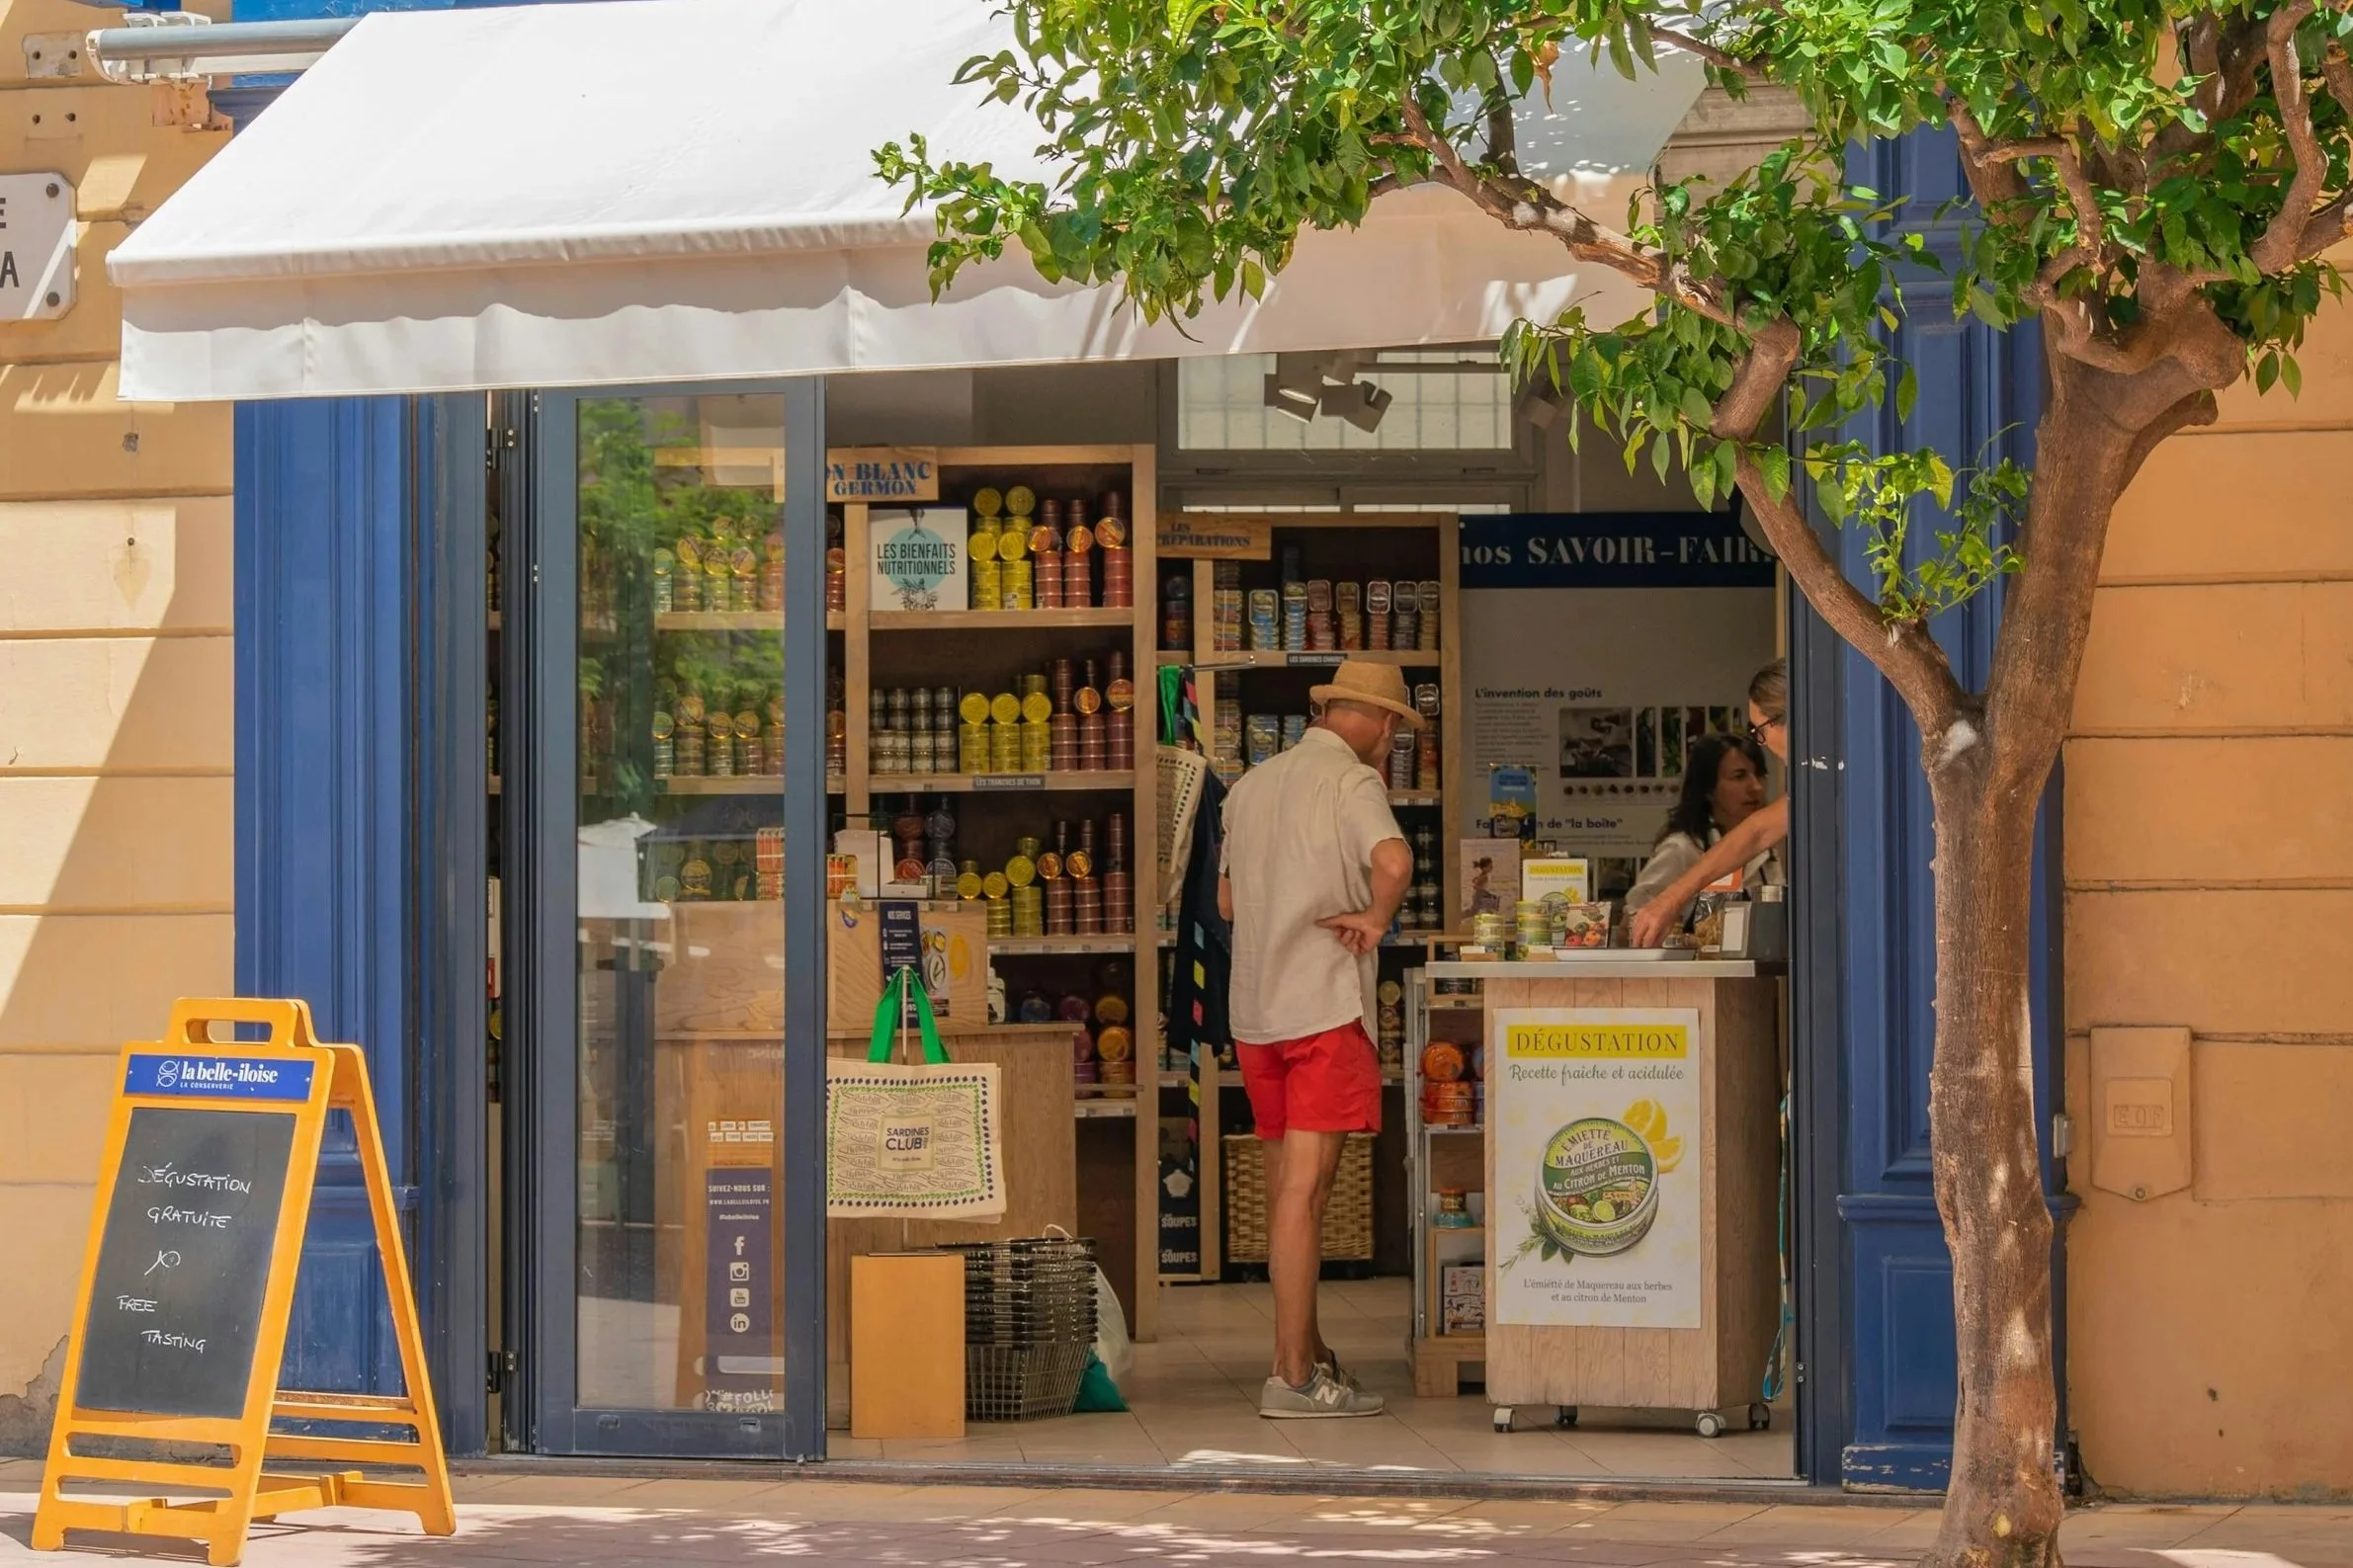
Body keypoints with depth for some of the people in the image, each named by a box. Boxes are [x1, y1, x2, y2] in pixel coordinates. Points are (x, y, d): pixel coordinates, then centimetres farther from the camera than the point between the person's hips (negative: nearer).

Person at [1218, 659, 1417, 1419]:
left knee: (1285, 1185, 15)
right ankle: (1294, 1377, -9)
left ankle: (1311, 1352, 26)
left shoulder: (1251, 785, 14)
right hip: (1326, 1005, -7)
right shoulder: (1352, 781, -8)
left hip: (1253, 1008, 7)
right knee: (1305, 1190, -8)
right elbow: (1394, 859, -28)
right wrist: (1376, 919, -12)